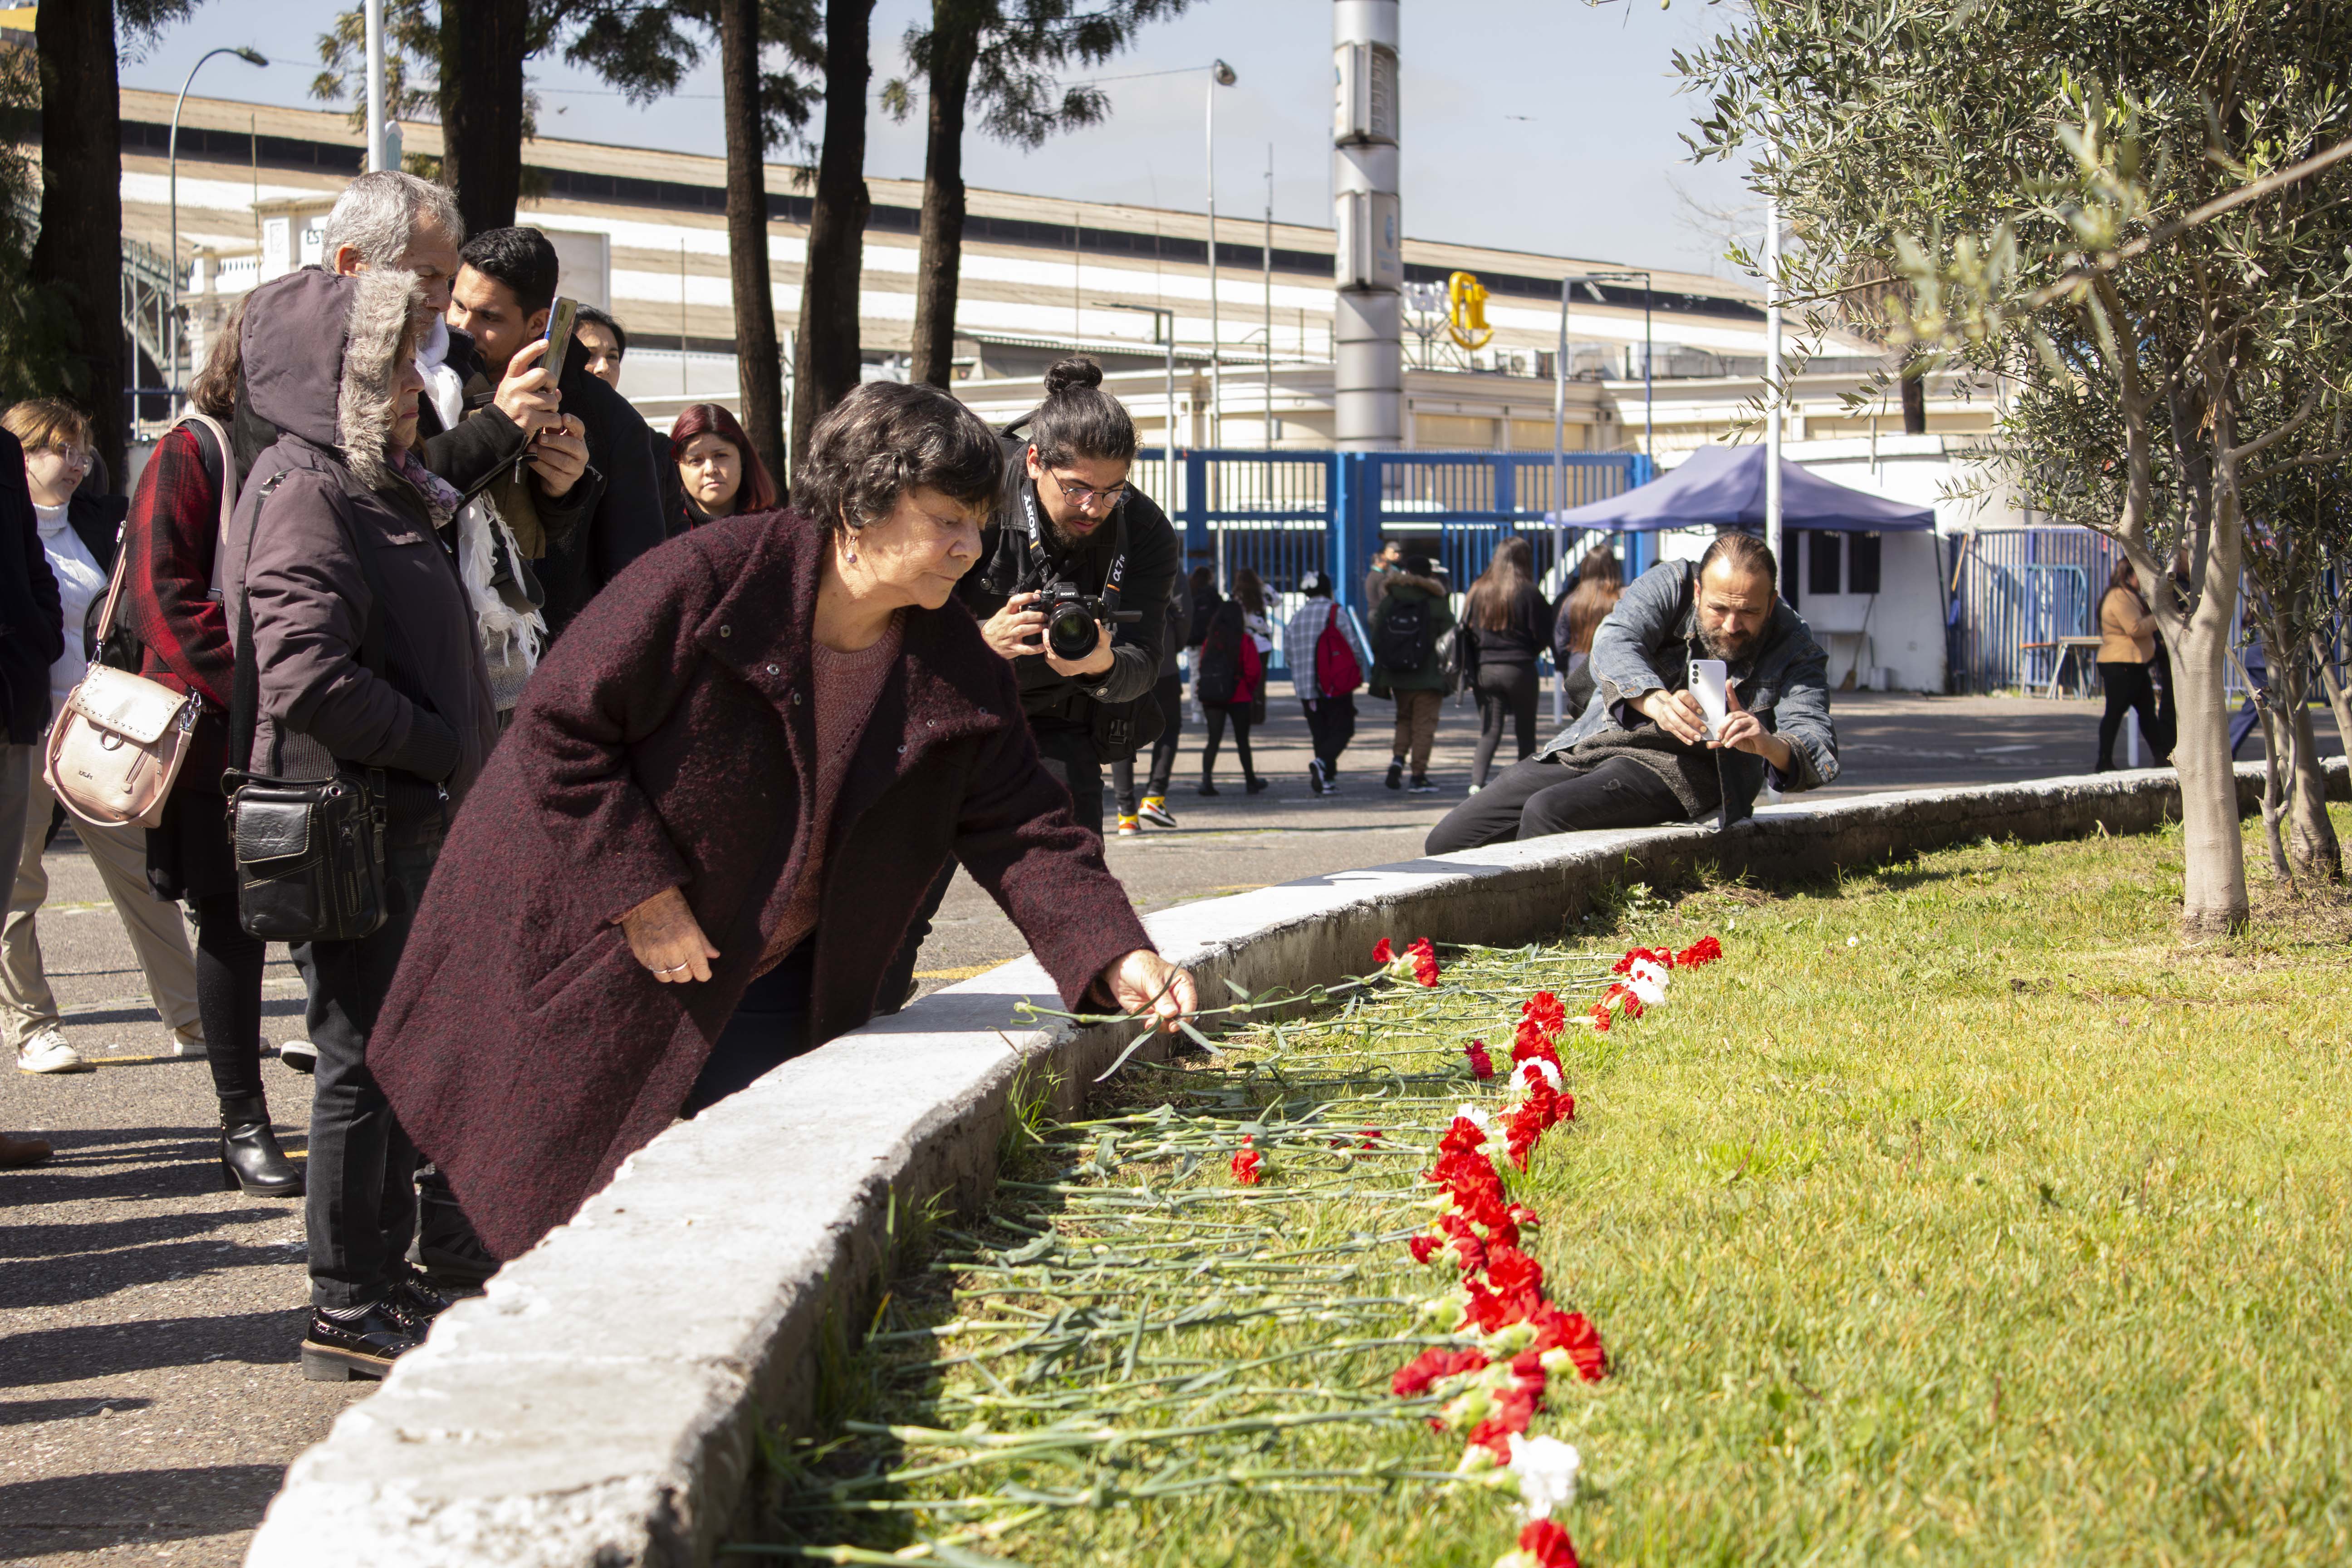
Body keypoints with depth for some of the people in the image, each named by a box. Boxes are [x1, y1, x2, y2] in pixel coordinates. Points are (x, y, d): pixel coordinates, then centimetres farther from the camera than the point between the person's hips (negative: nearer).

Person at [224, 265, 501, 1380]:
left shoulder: (377, 488, 17)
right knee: (366, 1058, -4)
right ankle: (348, 1313, 4)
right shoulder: (303, 492, -14)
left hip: (405, 822, 10)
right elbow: (308, 678, -24)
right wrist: (446, 749, -16)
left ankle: (385, 1277, 27)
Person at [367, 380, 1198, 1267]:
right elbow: (560, 728, -18)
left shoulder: (958, 669, -6)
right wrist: (644, 893, -21)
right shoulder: (709, 580, -21)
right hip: (586, 960, -4)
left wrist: (1118, 958, -22)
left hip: (765, 990, 4)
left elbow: (1024, 831, -6)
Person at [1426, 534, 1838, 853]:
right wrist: (1657, 703, -45)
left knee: (1548, 811, -32)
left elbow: (1818, 756, -18)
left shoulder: (1794, 651, -7)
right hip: (1586, 748, 5)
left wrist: (1769, 744, -44)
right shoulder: (1670, 585, -3)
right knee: (1447, 844, -1)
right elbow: (1614, 645, -21)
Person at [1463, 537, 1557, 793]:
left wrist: (1473, 671, 13)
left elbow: (1467, 631, 6)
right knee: (1526, 732, 8)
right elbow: (1544, 637, -6)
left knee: (1489, 732, 6)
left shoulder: (1478, 591, 3)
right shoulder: (1528, 593, -9)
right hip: (1520, 669, -3)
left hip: (1485, 668, 3)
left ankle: (1477, 782, -11)